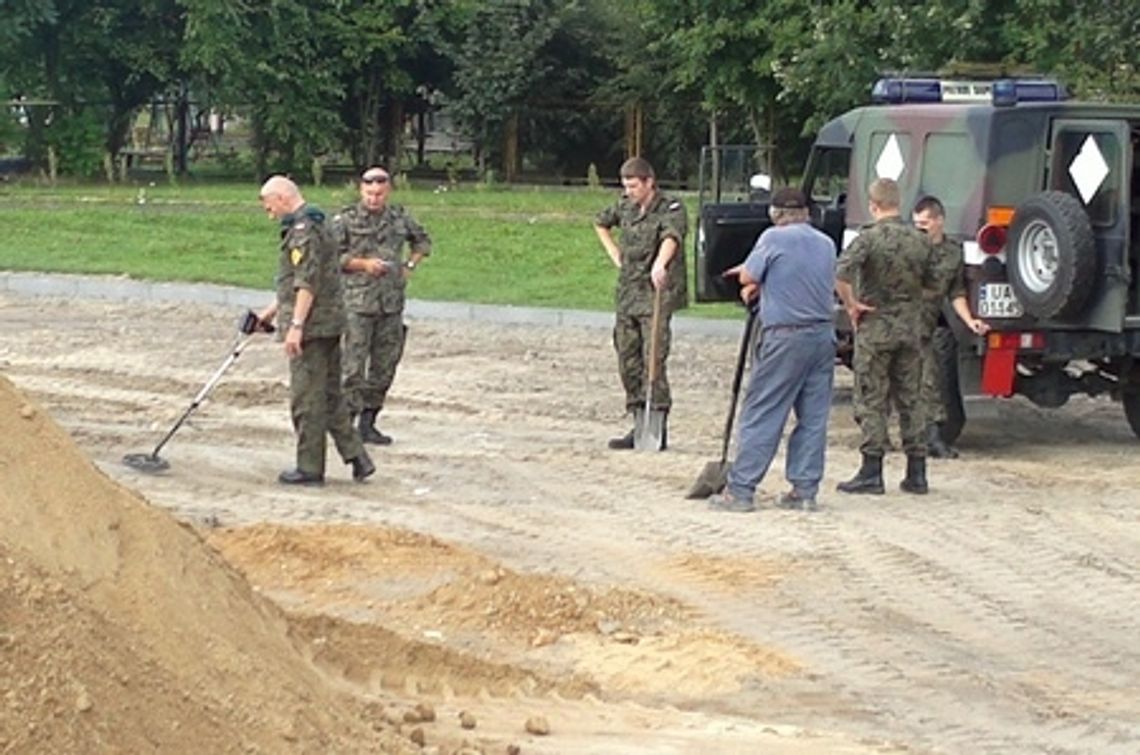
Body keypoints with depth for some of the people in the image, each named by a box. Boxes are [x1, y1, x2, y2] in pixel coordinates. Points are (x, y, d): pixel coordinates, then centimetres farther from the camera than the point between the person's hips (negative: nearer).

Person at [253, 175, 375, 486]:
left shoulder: (303, 230, -14)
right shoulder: (318, 226, 19)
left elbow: (307, 283, -22)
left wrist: (296, 325, -23)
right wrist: (272, 311, 31)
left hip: (311, 325, -10)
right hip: (328, 324, 10)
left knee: (307, 400, -3)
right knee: (329, 396, 13)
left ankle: (310, 468, 2)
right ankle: (357, 457, 10)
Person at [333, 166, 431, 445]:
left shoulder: (400, 218, 10)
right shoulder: (346, 220, -3)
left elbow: (423, 242, 26)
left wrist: (410, 266, 12)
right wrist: (363, 264, -13)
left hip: (392, 304, 5)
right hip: (358, 302, -5)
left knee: (384, 367, 8)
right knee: (354, 367, -7)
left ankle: (368, 423, 17)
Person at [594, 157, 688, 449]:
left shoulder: (670, 209, -9)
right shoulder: (624, 207, 11)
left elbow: (671, 237, -30)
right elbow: (600, 223, 32)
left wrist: (660, 264, -50)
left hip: (656, 296, -7)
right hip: (627, 294, 7)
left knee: (653, 361, -12)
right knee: (628, 361, 8)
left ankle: (658, 427, -9)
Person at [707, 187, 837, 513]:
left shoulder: (774, 238, -6)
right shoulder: (826, 244, 12)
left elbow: (748, 276, -3)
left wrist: (754, 280, 20)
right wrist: (760, 282, 24)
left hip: (786, 338, -6)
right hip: (824, 335, 6)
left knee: (761, 415, -2)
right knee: (813, 417, 8)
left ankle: (740, 490, -2)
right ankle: (805, 491, 10)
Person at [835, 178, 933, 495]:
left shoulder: (869, 239, -13)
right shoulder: (920, 241, 4)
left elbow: (840, 274, -26)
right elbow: (931, 284, 13)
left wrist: (851, 305, -14)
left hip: (875, 329, -5)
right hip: (911, 328, 5)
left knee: (871, 402, 1)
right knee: (910, 400, 11)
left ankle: (871, 472, 1)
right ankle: (916, 473, 12)